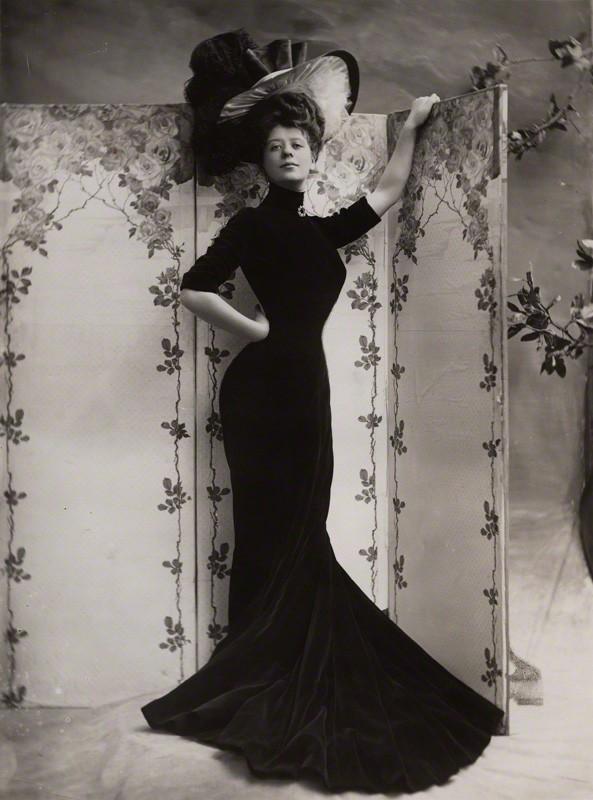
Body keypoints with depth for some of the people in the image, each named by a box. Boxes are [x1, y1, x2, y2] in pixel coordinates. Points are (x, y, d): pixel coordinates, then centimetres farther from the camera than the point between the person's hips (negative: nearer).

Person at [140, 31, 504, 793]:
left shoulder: (324, 229, 18)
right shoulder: (253, 224, 0)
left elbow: (388, 192, 27)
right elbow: (193, 289, -6)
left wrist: (411, 126, 31)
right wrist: (252, 329, -7)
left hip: (305, 386, 6)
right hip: (263, 388, -6)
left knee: (299, 536, 8)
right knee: (271, 535, -3)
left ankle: (296, 686, 20)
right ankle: (256, 687, 9)